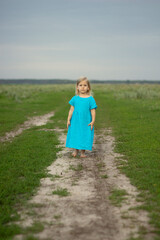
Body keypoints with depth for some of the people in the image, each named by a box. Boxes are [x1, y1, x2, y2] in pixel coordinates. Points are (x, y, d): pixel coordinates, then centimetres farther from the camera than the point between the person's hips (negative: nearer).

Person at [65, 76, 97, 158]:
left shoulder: (90, 99, -4)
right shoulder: (75, 98, 2)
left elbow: (93, 111, -3)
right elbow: (71, 110, 6)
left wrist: (93, 121, -9)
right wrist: (68, 120, 3)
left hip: (86, 122, -2)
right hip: (75, 121, 2)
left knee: (85, 136, 2)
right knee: (75, 135, 7)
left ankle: (82, 152, 15)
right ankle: (75, 150, 24)